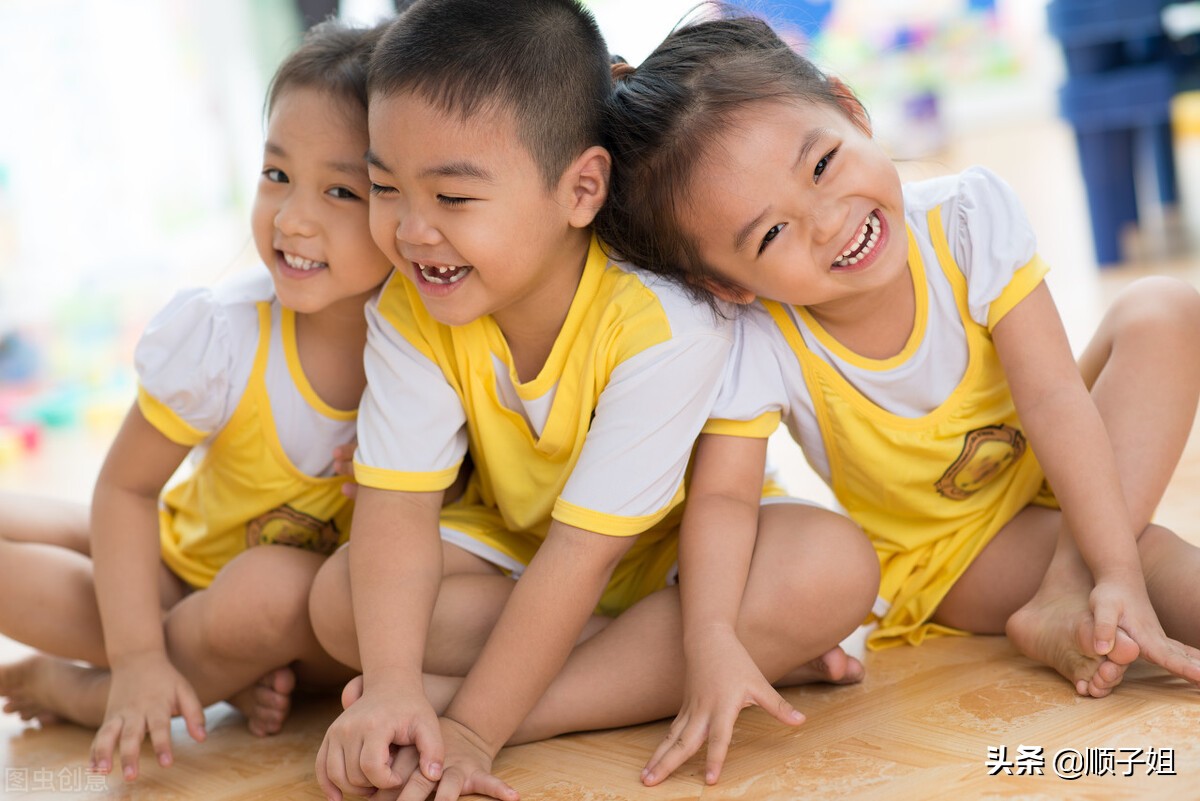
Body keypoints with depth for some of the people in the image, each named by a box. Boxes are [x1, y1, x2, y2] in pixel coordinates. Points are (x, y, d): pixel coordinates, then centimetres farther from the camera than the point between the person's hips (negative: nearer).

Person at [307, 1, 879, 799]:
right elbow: (397, 507, -23)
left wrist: (471, 728, -31)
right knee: (342, 595, -23)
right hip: (512, 552, 4)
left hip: (671, 552, -3)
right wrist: (391, 686, -39)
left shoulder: (663, 324, -32)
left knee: (832, 565, -32)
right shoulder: (408, 314, -18)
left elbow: (584, 550, -31)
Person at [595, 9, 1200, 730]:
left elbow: (1052, 395, -25)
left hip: (1051, 482, 4)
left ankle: (1067, 593, -30)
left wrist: (1116, 575, -31)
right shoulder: (757, 347, -27)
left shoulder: (967, 215, -24)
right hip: (941, 559, -4)